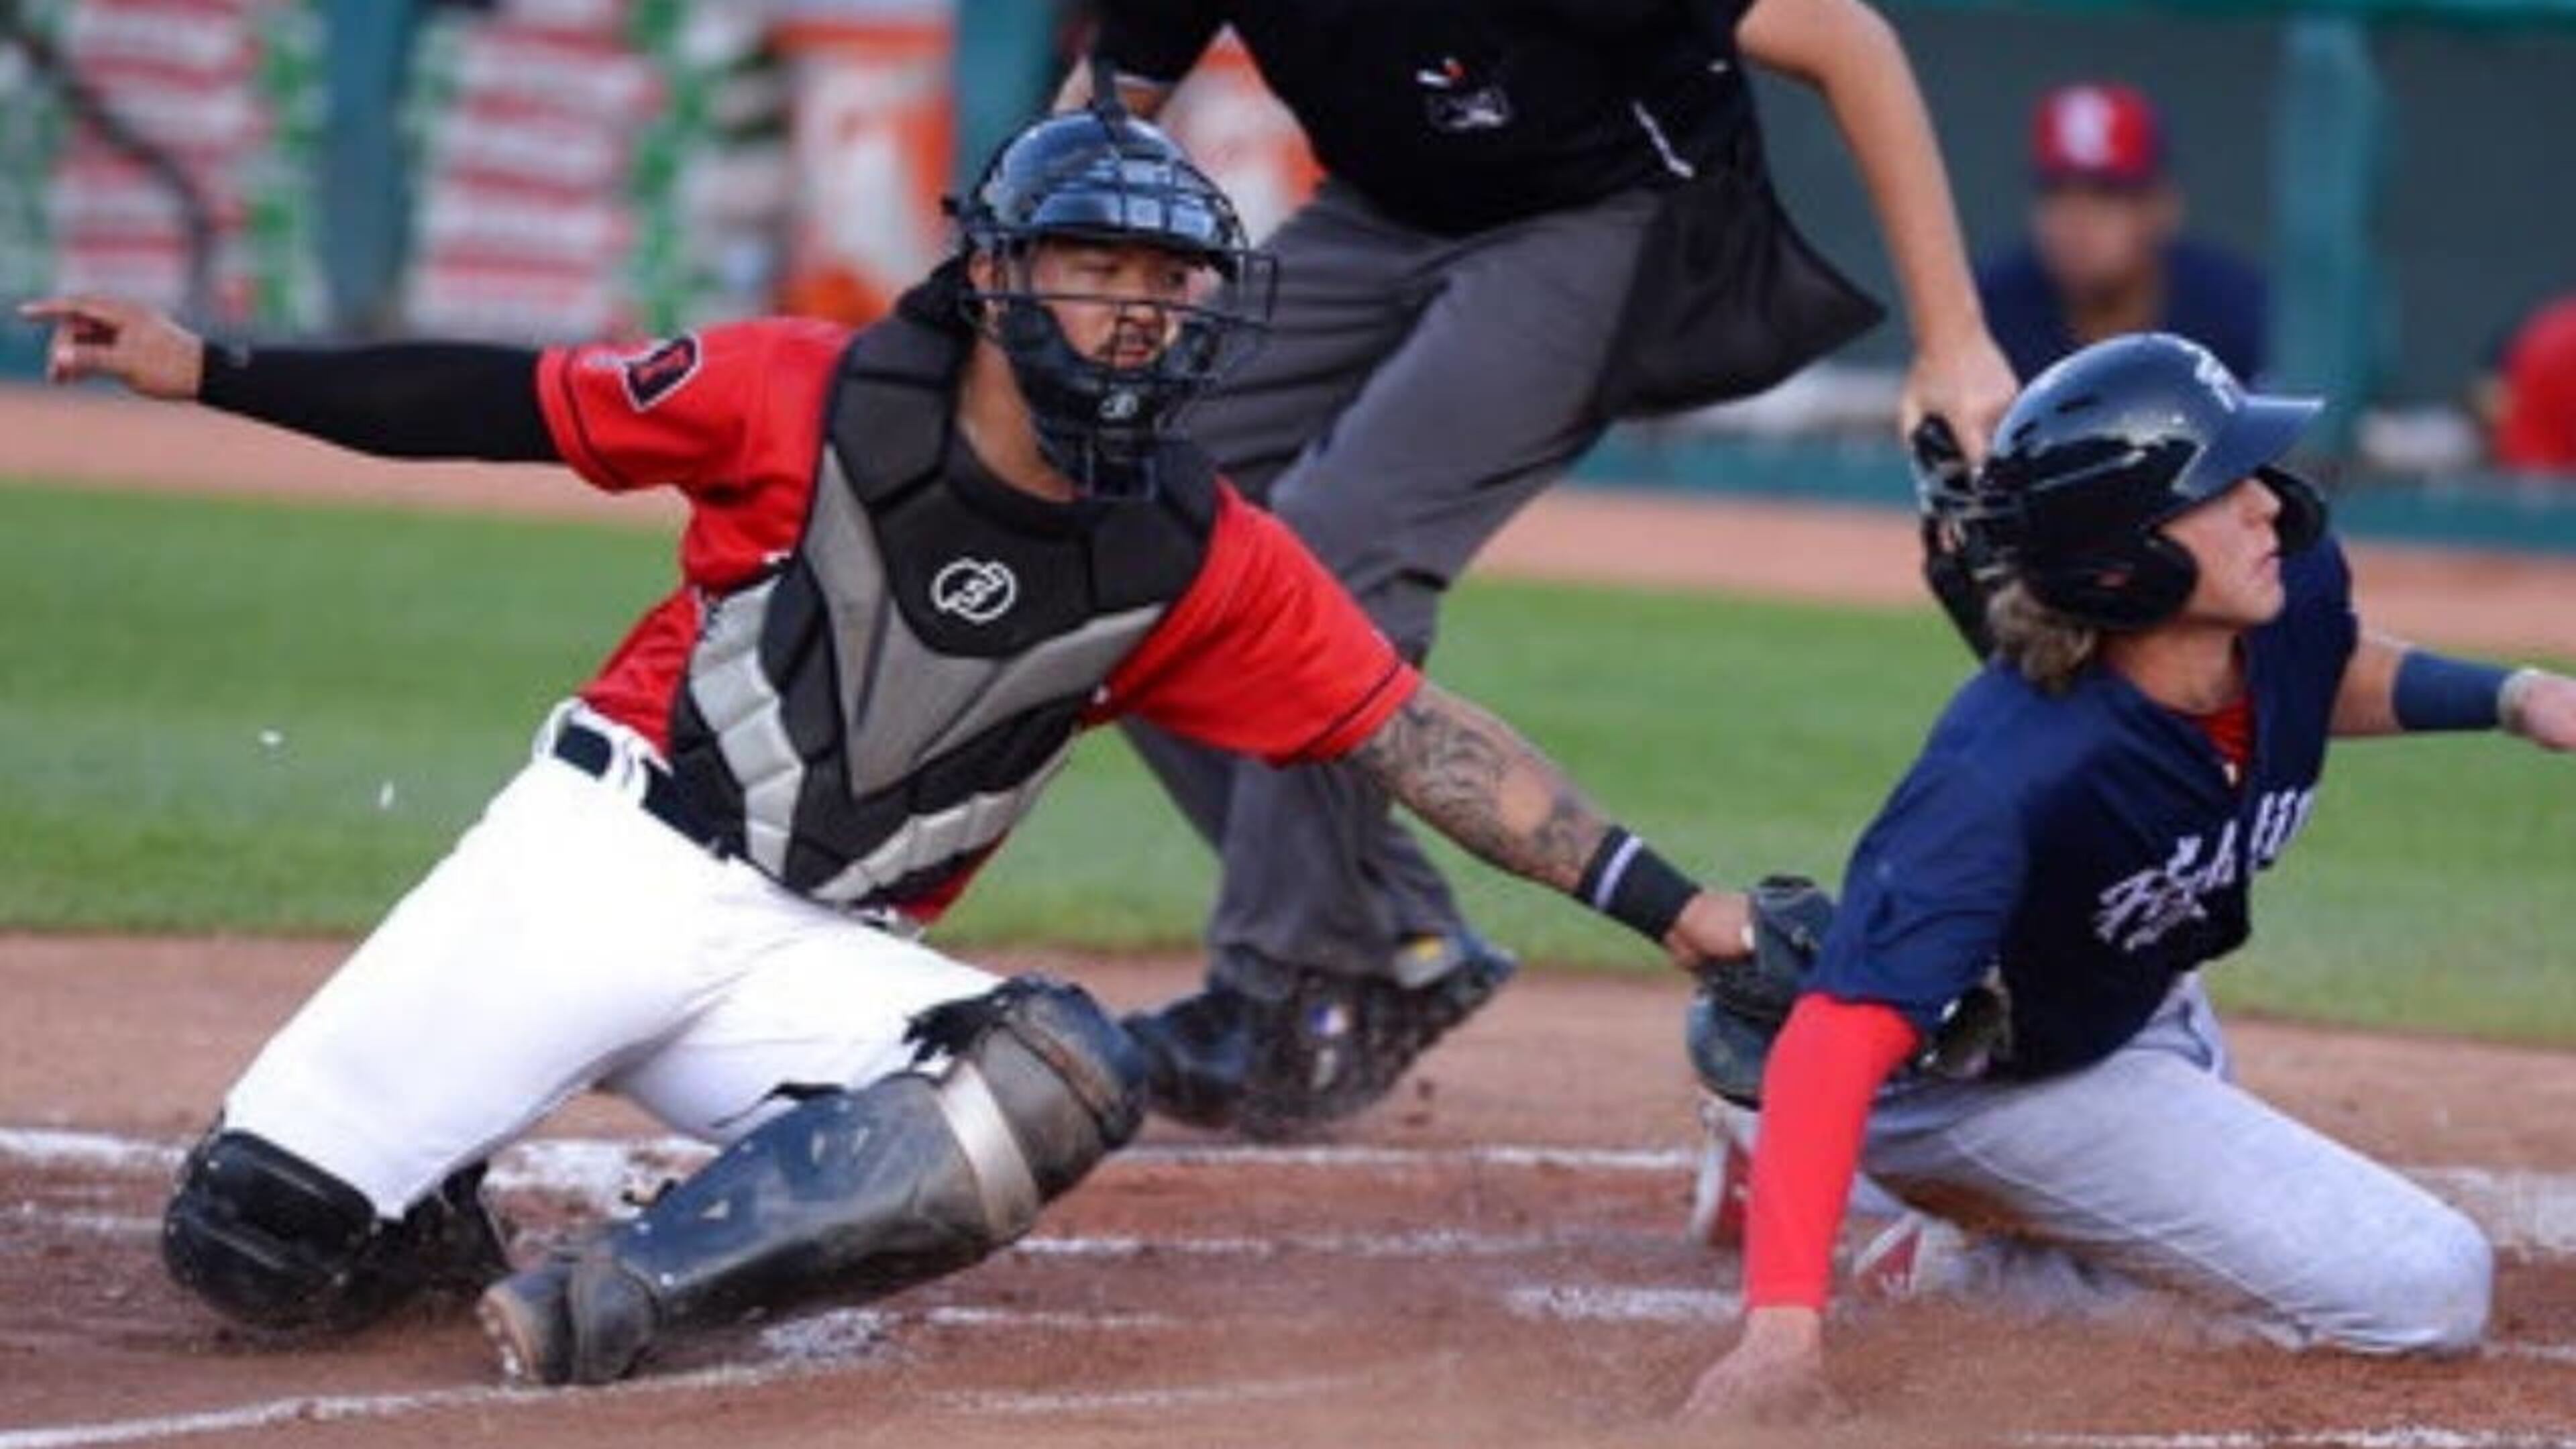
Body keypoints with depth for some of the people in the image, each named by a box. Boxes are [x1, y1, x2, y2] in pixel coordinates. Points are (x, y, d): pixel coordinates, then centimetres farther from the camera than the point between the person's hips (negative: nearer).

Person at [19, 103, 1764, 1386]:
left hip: (816, 955, 2)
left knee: (1069, 1078, -30)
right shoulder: (806, 399, -9)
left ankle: (627, 1292, -29)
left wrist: (1667, 904, -12)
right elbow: (512, 407, -1)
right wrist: (209, 370, -5)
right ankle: (436, 1203, 19)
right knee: (256, 1241, -16)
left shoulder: (1198, 560, -2)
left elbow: (1416, 735, -3)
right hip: (601, 862, -2)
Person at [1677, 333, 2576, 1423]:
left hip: (2151, 1015, 8)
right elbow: (1841, 1038, -50)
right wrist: (1784, 1324, -63)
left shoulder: (2293, 584, -21)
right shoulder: (2010, 779, -43)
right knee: (2427, 1289, -17)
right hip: (1988, 1088, -8)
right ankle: (1970, 1264, -7)